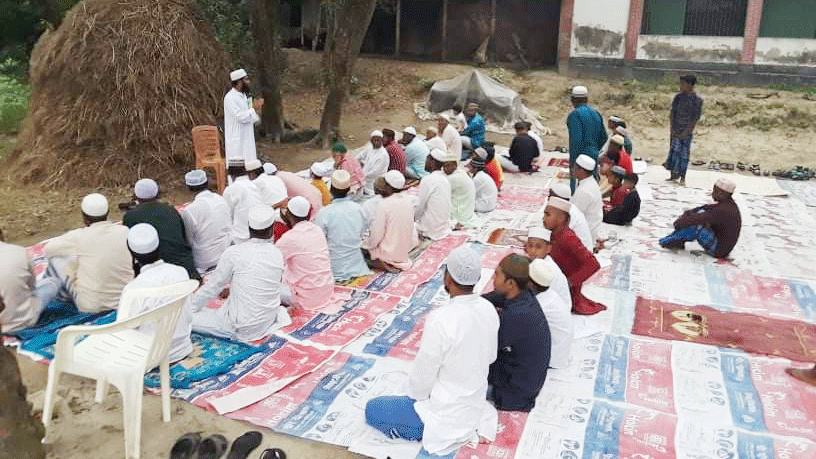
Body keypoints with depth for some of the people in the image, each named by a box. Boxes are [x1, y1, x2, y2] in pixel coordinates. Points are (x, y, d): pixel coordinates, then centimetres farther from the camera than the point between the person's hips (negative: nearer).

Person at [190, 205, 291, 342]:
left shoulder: (234, 253, -16)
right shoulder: (277, 254, -2)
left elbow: (213, 285, -5)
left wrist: (189, 306, 13)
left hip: (242, 329, -6)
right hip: (270, 320, 6)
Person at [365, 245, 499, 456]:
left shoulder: (441, 319, -30)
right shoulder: (489, 310, -9)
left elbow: (422, 376, -20)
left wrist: (414, 396, 1)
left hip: (446, 415, -7)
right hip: (476, 405, 8)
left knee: (372, 410, 10)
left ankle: (439, 431, 1)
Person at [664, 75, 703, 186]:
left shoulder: (697, 100, -6)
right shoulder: (678, 97, 3)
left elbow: (696, 118, -7)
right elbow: (672, 113, 6)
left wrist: (688, 131, -13)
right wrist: (673, 128, -3)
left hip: (687, 131, -2)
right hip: (676, 130, 2)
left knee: (685, 153, 3)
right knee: (674, 150, 3)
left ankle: (682, 177, 12)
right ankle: (673, 175, 16)